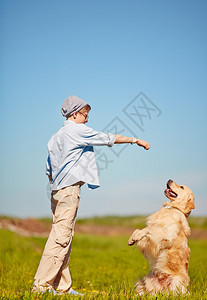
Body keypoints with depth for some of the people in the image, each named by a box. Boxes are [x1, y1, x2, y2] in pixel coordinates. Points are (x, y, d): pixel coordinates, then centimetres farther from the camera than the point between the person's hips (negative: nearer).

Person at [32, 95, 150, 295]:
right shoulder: (79, 130, -3)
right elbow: (108, 139, 4)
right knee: (60, 237, -11)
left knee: (63, 237, 8)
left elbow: (49, 172, 20)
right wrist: (136, 140, 14)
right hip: (69, 189, -9)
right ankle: (42, 284, -13)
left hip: (57, 190, 9)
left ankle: (61, 286, 10)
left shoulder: (55, 137, 20)